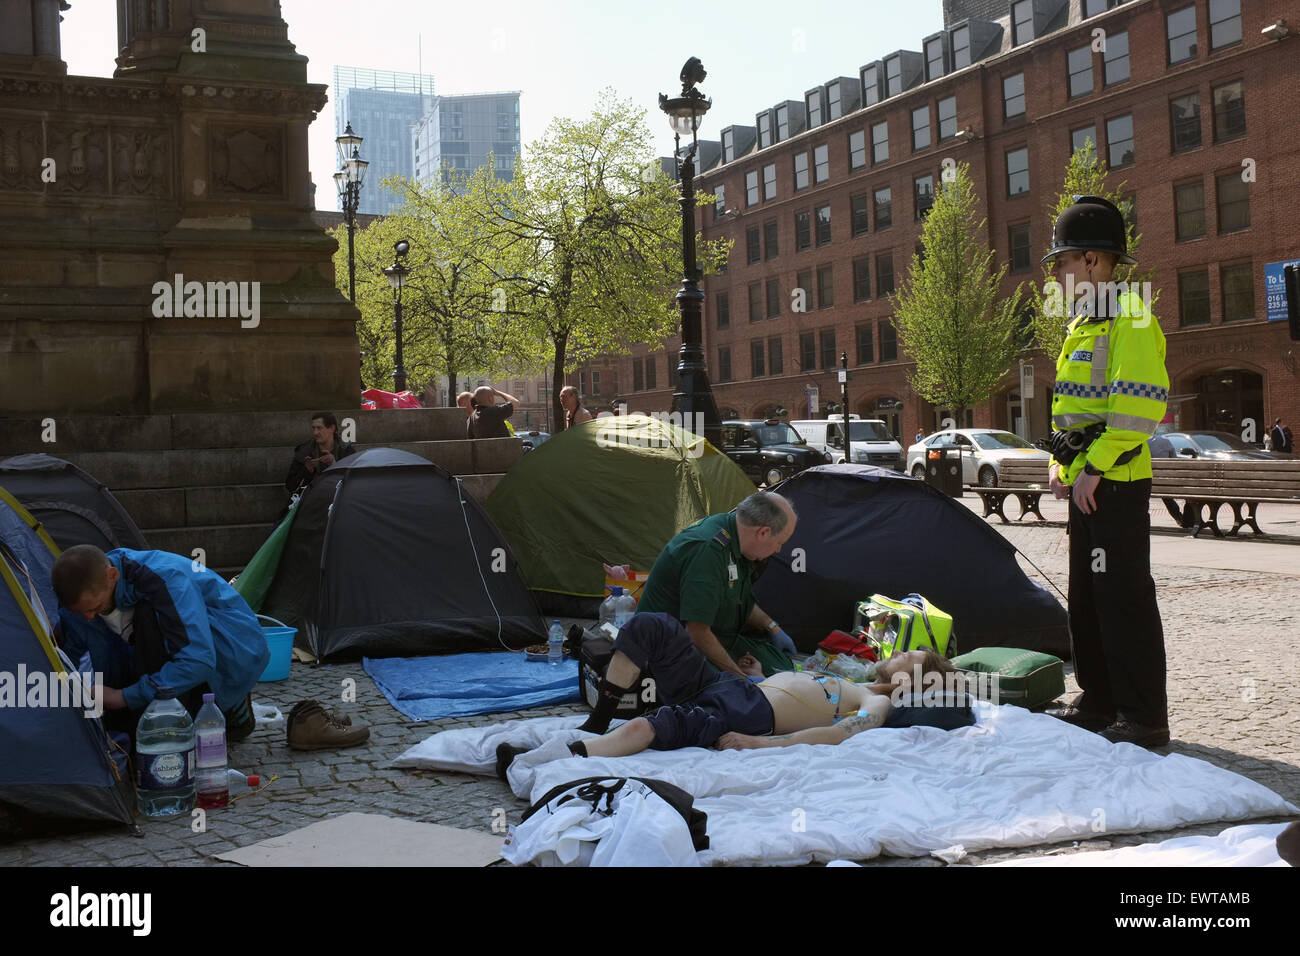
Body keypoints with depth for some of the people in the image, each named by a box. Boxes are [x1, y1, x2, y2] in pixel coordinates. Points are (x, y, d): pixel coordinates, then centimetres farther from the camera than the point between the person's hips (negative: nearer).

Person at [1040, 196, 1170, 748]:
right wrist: (1060, 463, 13)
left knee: (1124, 597, -7)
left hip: (1115, 483, -10)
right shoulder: (1083, 323, 18)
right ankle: (1099, 702, 24)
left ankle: (1144, 716, 0)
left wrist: (1095, 466, -21)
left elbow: (1140, 406, -23)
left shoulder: (1128, 318, -13)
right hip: (1085, 482, 10)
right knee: (1087, 597, 14)